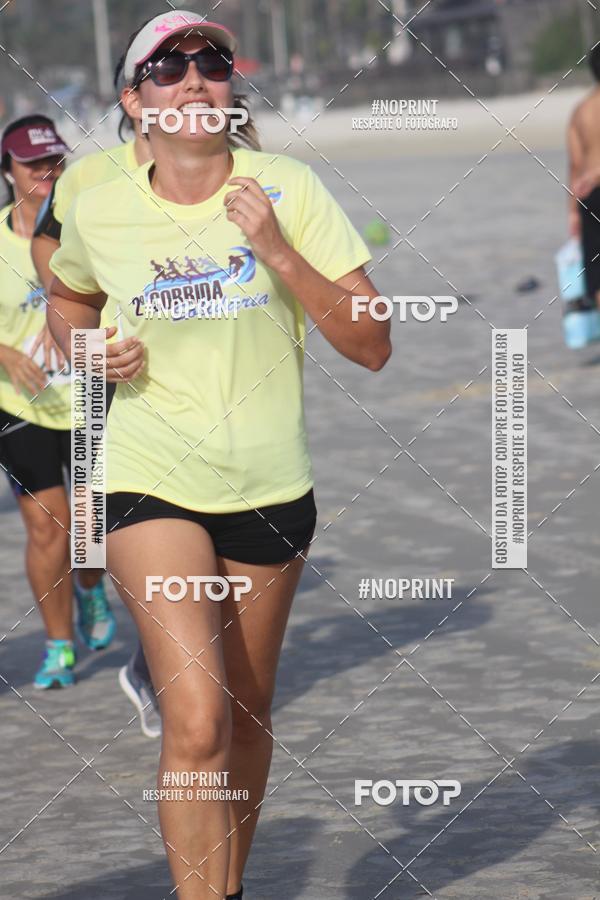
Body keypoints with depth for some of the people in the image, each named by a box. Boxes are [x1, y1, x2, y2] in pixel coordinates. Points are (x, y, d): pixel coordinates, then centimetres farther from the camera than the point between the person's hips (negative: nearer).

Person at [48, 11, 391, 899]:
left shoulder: (288, 189, -6)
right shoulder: (99, 212, -4)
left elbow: (372, 345, -9)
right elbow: (67, 300, 20)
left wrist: (280, 253, -20)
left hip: (270, 486, 2)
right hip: (151, 483, -2)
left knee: (248, 719, 14)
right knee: (196, 720, -18)